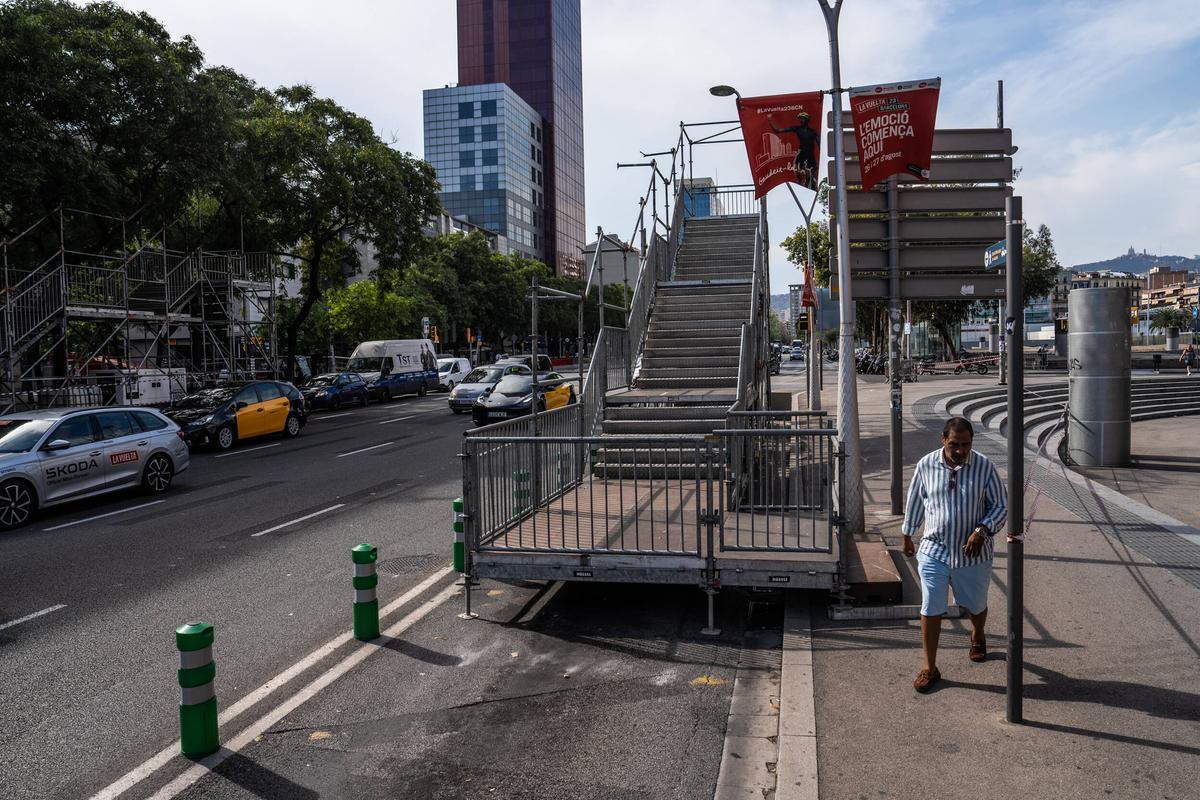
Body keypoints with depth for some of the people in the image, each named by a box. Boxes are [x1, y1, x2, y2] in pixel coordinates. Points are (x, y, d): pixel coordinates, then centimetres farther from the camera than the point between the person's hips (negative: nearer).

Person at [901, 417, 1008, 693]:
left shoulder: (984, 466, -12)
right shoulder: (926, 465, -8)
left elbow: (1001, 505, -4)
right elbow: (915, 502, 6)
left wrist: (983, 530, -20)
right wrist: (907, 535, 14)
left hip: (973, 553, 0)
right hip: (934, 551, 0)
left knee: (976, 605, 19)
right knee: (930, 610, 0)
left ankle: (977, 637, 53)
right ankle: (929, 668, 12)